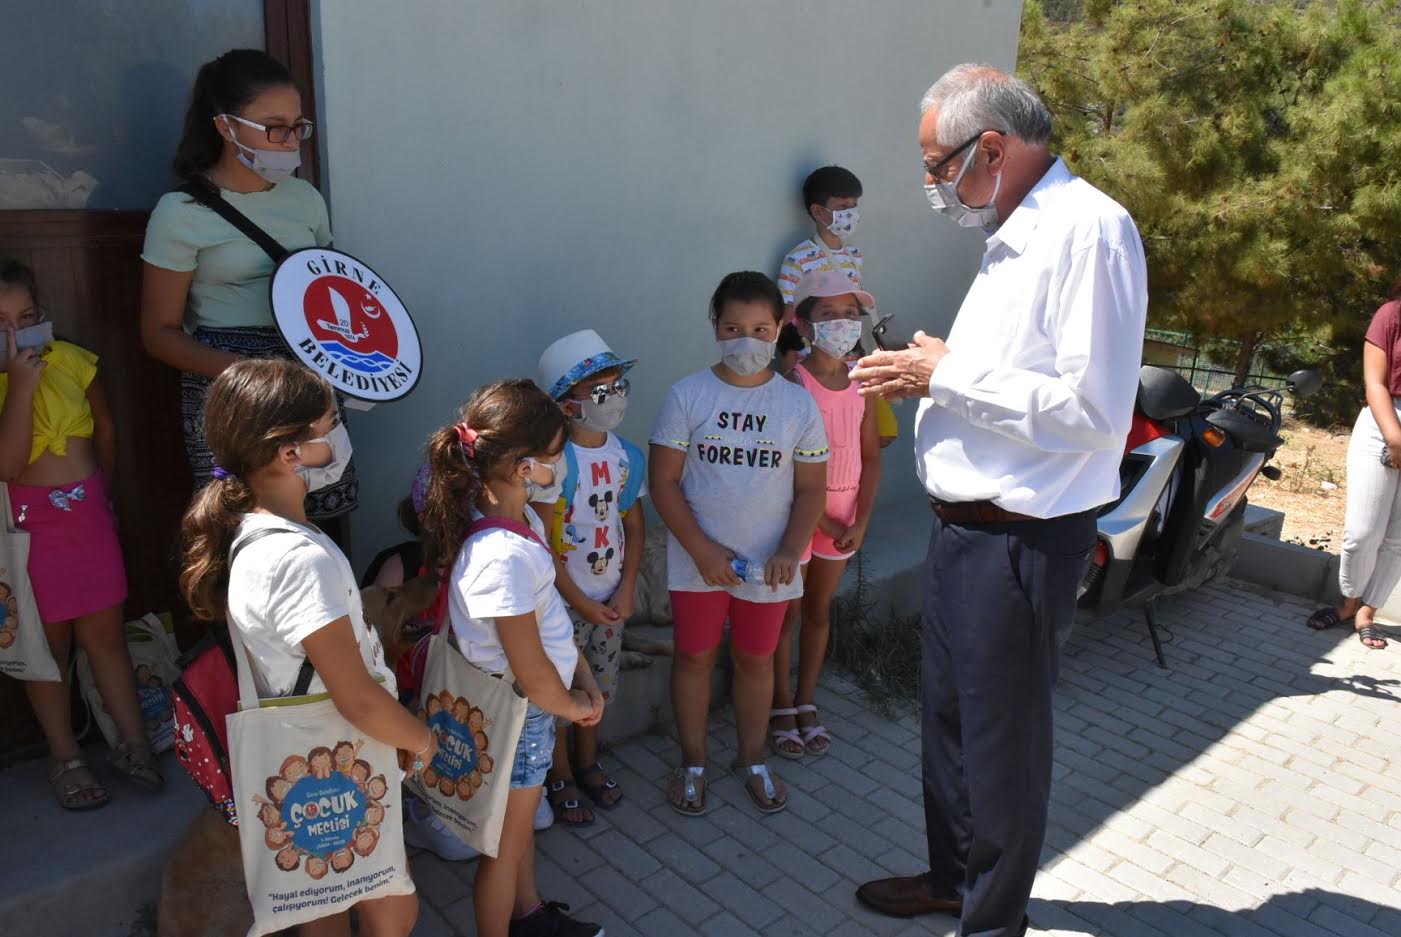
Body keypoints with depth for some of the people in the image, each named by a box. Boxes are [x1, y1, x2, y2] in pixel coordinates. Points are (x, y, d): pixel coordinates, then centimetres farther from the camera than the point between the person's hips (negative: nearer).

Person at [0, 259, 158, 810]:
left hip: (89, 514, 3)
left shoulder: (70, 360, -1)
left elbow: (104, 427, 15)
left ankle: (133, 743, 21)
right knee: (50, 642, 9)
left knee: (104, 632, 10)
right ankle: (65, 757, 22)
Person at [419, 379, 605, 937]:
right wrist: (572, 706, -10)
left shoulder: (523, 520, -5)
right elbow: (532, 675, -28)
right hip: (519, 717, -9)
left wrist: (583, 680, 2)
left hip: (533, 707, 9)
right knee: (506, 844, 16)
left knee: (520, 822, 30)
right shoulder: (503, 557, -35)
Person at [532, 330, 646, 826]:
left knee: (599, 686, 20)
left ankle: (588, 763, 42)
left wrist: (626, 591, -3)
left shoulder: (628, 456, -3)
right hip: (563, 599, -5)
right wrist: (581, 602, -15)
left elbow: (634, 526, 5)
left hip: (611, 599, 6)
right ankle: (560, 778, 31)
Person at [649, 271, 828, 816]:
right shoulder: (687, 396, -7)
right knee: (695, 655, 12)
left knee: (756, 659, 15)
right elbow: (663, 481, -8)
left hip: (768, 563, 1)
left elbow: (811, 489, 0)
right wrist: (702, 550, -15)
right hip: (699, 561, -1)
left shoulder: (798, 404, -2)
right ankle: (693, 763, 32)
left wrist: (790, 552, -14)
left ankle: (752, 760, 36)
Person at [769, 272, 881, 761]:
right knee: (787, 613, 7)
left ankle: (806, 703, 31)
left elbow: (870, 457, 5)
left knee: (819, 610, 16)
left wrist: (860, 521, -3)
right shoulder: (792, 382, -14)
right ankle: (782, 708, 23)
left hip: (844, 514, 5)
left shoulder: (862, 383, 2)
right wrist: (822, 518, -15)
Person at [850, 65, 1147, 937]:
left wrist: (947, 376, -17)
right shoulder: (1013, 238, 13)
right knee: (949, 719, 21)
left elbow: (1092, 409, -24)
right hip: (963, 529, 9)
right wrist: (922, 373, 5)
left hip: (1021, 542, -9)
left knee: (1003, 741, 8)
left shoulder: (1090, 230, -17)